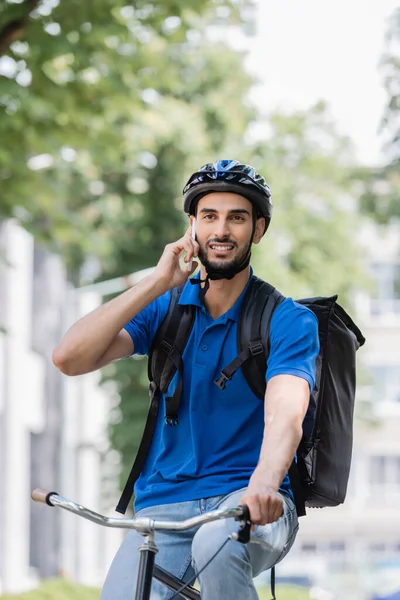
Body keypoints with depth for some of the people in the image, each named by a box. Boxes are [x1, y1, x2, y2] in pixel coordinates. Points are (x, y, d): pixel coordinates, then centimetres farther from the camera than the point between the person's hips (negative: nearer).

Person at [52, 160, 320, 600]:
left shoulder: (289, 321, -1)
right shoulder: (165, 309, 9)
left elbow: (286, 411, -21)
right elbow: (69, 358, -7)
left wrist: (264, 482, -43)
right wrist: (157, 283, -10)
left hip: (250, 503, -2)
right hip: (164, 506, 3)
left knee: (217, 546, -38)